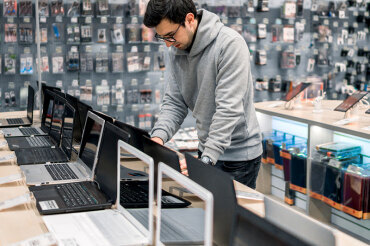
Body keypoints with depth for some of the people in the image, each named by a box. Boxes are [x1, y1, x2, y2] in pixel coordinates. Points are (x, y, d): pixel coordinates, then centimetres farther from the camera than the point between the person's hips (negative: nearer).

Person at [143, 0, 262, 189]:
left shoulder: (230, 44, -22)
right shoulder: (175, 50, 1)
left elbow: (229, 108, -27)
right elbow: (174, 102, 2)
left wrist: (207, 158, -31)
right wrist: (159, 136, -17)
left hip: (239, 155, -6)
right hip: (207, 151, 6)